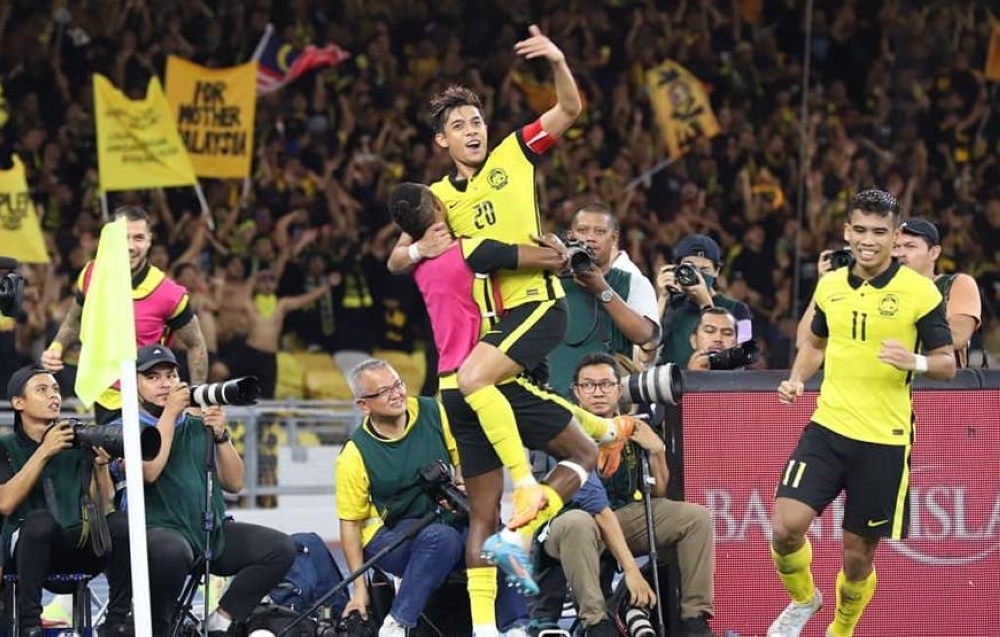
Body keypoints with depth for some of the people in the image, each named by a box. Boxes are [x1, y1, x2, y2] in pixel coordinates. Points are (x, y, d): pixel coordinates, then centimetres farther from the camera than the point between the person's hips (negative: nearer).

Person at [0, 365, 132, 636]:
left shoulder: (77, 443, 11)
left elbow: (103, 507, 4)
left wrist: (101, 464, -13)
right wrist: (44, 453, -15)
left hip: (80, 548, 3)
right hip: (24, 545, -3)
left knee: (120, 524, -26)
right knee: (40, 520, -36)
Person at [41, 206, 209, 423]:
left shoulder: (169, 295, -19)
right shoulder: (91, 275, -6)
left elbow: (196, 346, -4)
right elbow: (74, 321, 14)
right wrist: (57, 347, -5)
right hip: (103, 400, 5)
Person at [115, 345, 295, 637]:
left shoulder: (198, 426, 18)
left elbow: (234, 482, 10)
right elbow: (148, 471, -16)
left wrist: (220, 435, -5)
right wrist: (170, 413, -11)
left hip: (212, 531, 5)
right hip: (159, 529, -5)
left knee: (281, 548, -14)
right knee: (173, 552, -40)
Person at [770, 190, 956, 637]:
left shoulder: (920, 292, -7)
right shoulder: (830, 285, 6)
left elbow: (947, 364, -3)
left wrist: (916, 362, -25)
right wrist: (797, 379, 5)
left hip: (884, 440, -3)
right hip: (827, 428, 3)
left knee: (859, 555, 5)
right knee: (786, 526, -13)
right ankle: (803, 600, 18)